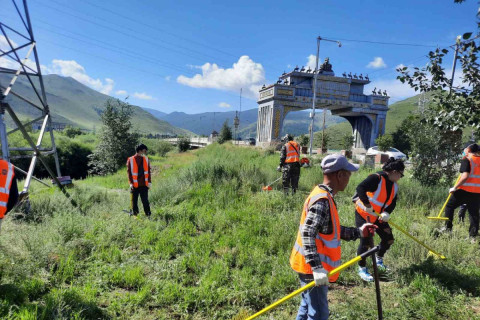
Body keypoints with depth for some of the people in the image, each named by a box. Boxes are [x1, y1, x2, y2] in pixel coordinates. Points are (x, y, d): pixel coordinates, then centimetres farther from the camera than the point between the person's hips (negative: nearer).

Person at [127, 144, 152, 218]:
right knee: (134, 201, 8)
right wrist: (131, 183, -11)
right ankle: (134, 215, 19)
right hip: (134, 185, -2)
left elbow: (148, 171, 7)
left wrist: (149, 182, 0)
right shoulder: (130, 160, -2)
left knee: (145, 201, 3)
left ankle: (148, 214, 9)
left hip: (144, 184, 2)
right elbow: (129, 172, -4)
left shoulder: (146, 159, 7)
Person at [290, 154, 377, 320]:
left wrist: (358, 232, 16)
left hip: (313, 266, 10)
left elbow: (332, 230, 18)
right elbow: (308, 234, -29)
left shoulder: (325, 197, 9)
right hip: (312, 268, -10)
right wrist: (317, 268, -31)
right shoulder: (322, 200, -23)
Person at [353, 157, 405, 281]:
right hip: (363, 215, -8)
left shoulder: (394, 186, 5)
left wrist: (386, 213, -16)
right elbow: (360, 188, -35)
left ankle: (379, 260, 38)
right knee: (366, 242, -8)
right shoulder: (377, 178, -22)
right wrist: (367, 204, -35)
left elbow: (392, 203, 3)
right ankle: (362, 269, 11)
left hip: (378, 216, 8)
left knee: (389, 239, 11)